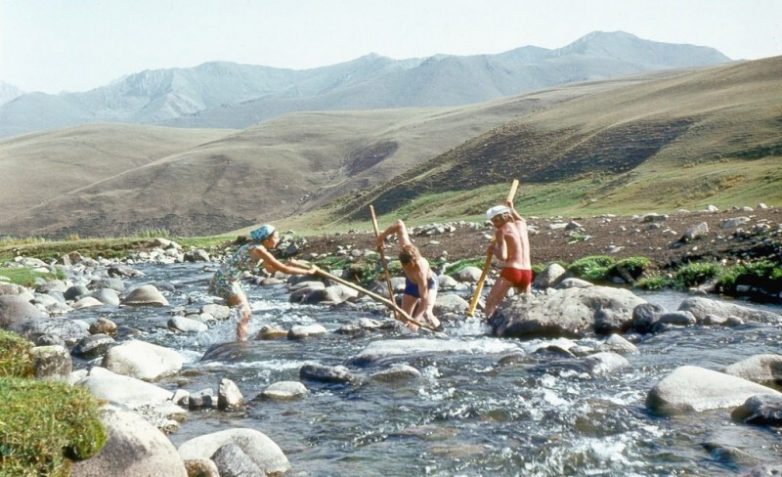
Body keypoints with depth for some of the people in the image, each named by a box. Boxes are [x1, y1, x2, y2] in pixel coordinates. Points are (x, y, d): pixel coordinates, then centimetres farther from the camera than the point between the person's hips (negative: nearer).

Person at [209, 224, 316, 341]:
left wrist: (287, 264, 3)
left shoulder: (257, 247, 6)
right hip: (226, 280, -10)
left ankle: (240, 342, 26)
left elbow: (270, 269, 18)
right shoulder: (258, 250, -23)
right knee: (245, 314, -6)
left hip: (228, 279, 10)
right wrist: (308, 271, -15)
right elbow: (283, 269, -22)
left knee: (245, 312, 18)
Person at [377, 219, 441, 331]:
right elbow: (400, 225, -23)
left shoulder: (420, 270, -45)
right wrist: (382, 235, -20)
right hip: (412, 283, 6)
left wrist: (415, 320, -47)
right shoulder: (405, 246, -35)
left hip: (428, 283, -6)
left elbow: (424, 298, -41)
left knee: (426, 313, -30)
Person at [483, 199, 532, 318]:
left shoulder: (501, 231, -4)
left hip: (511, 271, -6)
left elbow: (503, 257, -14)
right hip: (527, 272, 6)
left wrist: (493, 249, 3)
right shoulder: (521, 224, 13)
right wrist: (511, 208, 53)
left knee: (491, 302, 3)